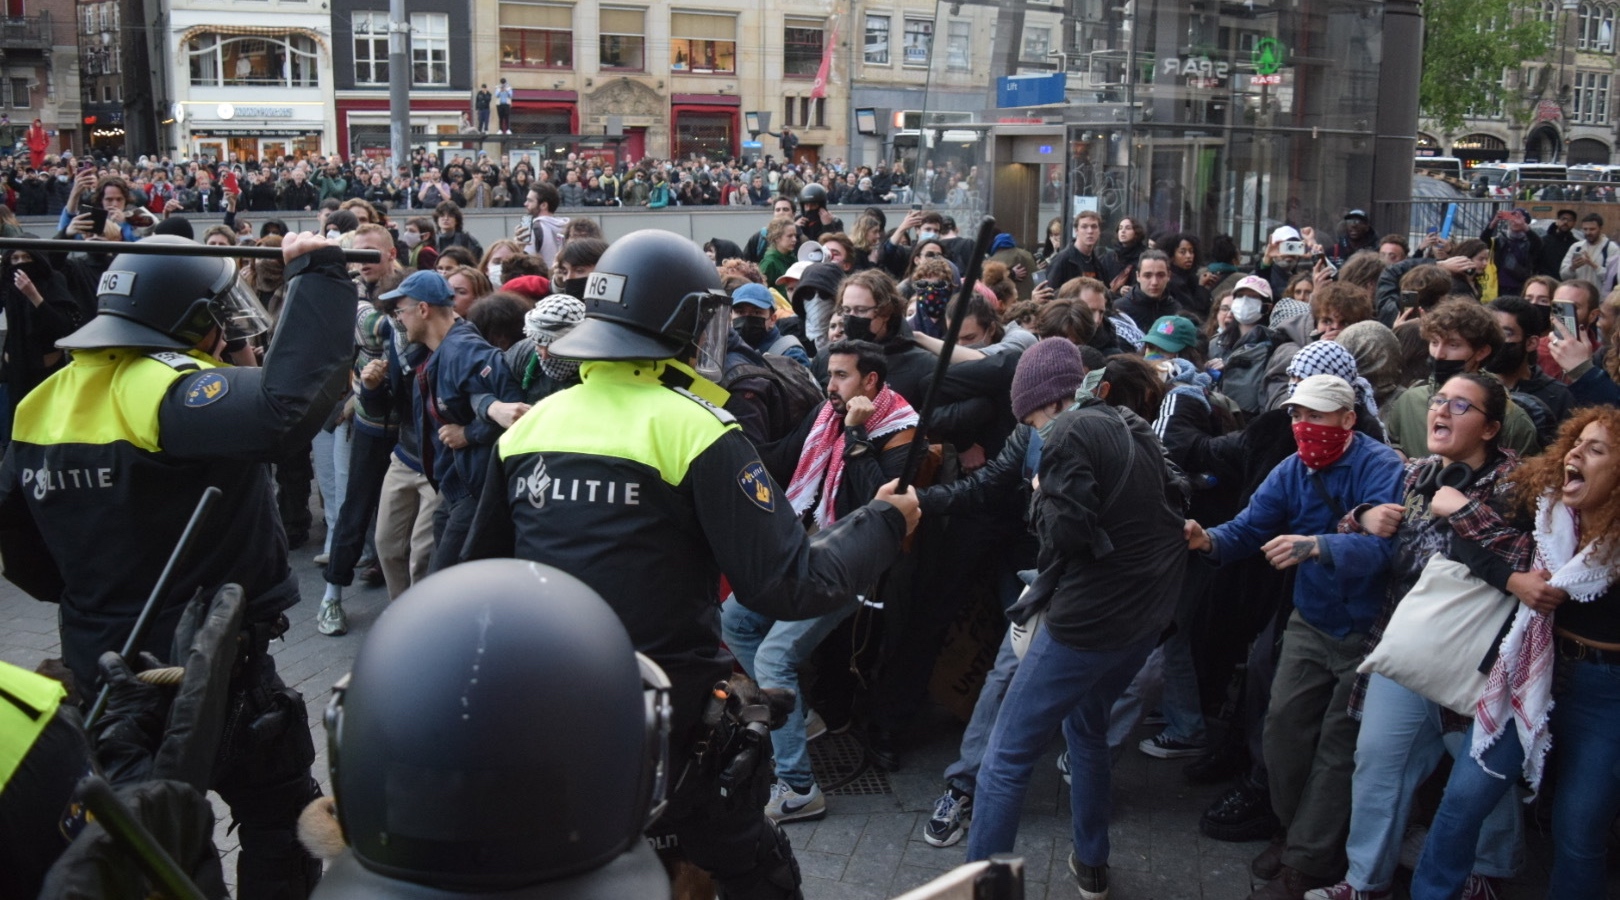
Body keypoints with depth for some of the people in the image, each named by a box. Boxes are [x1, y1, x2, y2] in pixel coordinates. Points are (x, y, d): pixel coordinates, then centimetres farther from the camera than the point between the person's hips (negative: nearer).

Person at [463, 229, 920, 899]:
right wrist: (884, 521, -3)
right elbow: (790, 587, -17)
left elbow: (481, 568, 14)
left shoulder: (530, 425, 4)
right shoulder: (694, 430, -14)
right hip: (667, 721, -5)